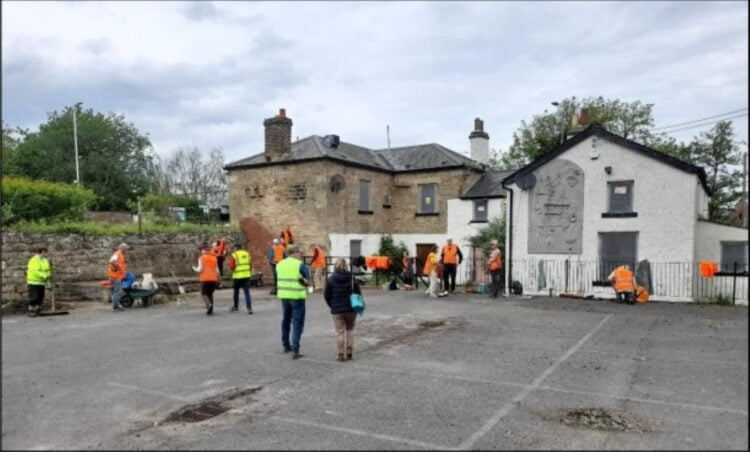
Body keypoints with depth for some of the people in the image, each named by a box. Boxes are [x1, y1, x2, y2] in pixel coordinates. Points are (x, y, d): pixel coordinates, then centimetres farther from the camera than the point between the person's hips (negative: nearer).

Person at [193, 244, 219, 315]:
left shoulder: (202, 257, -1)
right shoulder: (214, 257, 11)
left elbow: (200, 269, -7)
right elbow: (217, 270, 9)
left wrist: (195, 269, 14)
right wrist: (217, 278, 21)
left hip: (205, 278, -4)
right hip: (213, 278, 4)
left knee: (203, 293, 5)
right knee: (210, 293, 13)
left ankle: (209, 305, -20)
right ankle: (210, 310, 9)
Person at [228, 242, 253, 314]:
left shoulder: (234, 255, -6)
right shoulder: (247, 254, 8)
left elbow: (231, 267, -9)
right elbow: (250, 265, 8)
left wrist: (233, 269, 12)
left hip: (237, 276, -3)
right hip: (247, 276, 3)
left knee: (236, 292, 16)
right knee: (247, 292, 1)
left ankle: (235, 307, 30)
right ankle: (249, 308, -10)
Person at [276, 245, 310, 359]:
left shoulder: (279, 264, 7)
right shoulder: (300, 265, -10)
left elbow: (279, 279, 9)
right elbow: (307, 280, -8)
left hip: (283, 295, 6)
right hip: (297, 296, -6)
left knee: (286, 320, 21)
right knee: (297, 323, -1)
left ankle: (286, 346, 34)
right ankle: (295, 351, -6)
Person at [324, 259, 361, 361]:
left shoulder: (331, 279, -6)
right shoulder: (352, 279, -2)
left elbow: (326, 295, -3)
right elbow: (358, 293, 0)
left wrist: (332, 306, 11)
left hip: (337, 310, -2)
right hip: (351, 309, 2)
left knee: (340, 332, 3)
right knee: (350, 329, 17)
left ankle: (340, 355, 2)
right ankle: (349, 352, 15)